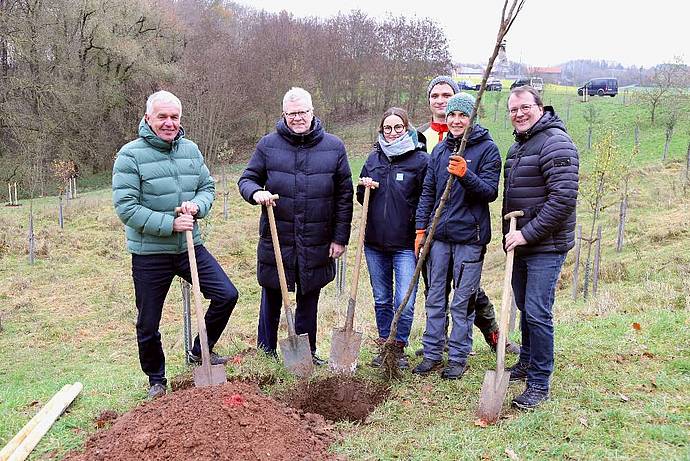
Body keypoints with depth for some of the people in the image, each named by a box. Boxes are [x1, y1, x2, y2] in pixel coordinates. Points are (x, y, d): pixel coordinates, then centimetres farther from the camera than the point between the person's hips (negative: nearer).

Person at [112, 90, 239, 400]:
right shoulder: (131, 155, -13)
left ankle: (200, 351, 23)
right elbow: (125, 207, -17)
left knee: (226, 295, -2)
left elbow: (207, 187, 10)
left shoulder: (191, 149, 4)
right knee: (148, 325, 9)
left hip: (190, 246, 4)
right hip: (149, 253, -4)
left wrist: (197, 206, -12)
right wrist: (169, 224, -22)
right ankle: (156, 380, 33)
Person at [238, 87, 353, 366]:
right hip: (276, 240, 0)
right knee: (271, 300, 11)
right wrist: (255, 192, -18)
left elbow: (344, 196, 4)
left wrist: (340, 237, 0)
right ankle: (265, 354, 28)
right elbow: (247, 178, 7)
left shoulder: (334, 147, 1)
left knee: (309, 301, 14)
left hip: (317, 244, 1)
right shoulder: (268, 144, 0)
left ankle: (307, 354, 30)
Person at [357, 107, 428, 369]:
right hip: (375, 242, 5)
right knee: (381, 300, 14)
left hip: (405, 243, -4)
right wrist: (363, 188, -2)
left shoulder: (420, 159, -4)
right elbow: (362, 199, 20)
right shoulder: (374, 158, 11)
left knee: (404, 302, -8)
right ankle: (384, 346, 27)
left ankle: (399, 349, 11)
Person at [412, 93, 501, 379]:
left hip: (469, 236, -4)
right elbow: (428, 192, 12)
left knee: (463, 301, 4)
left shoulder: (487, 149, -3)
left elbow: (491, 192, -9)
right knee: (434, 298, 10)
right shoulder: (440, 149, 11)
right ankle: (432, 353, 21)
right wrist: (421, 229, 6)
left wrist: (465, 175, -25)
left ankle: (458, 356, 17)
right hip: (439, 235, 5)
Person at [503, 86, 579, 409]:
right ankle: (526, 363, 36)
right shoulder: (517, 146, 17)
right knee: (524, 308, 19)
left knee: (537, 314, -7)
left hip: (546, 247, -9)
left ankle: (539, 383, 5)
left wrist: (528, 233, -22)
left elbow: (564, 197, -24)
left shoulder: (555, 142, -14)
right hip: (520, 244, 9)